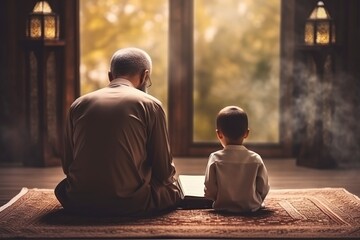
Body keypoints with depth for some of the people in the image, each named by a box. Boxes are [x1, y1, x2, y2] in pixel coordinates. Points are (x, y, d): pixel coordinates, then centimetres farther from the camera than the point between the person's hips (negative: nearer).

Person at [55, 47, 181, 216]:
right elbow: (164, 172, 1)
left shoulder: (78, 105, 8)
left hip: (79, 204, 2)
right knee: (172, 190, 26)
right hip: (131, 204, -2)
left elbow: (67, 166, 12)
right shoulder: (150, 105, -1)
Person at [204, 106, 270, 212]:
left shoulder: (215, 159, -12)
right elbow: (264, 189, -3)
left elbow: (209, 192, -10)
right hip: (251, 207, 2)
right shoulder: (256, 159, -9)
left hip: (223, 208, -2)